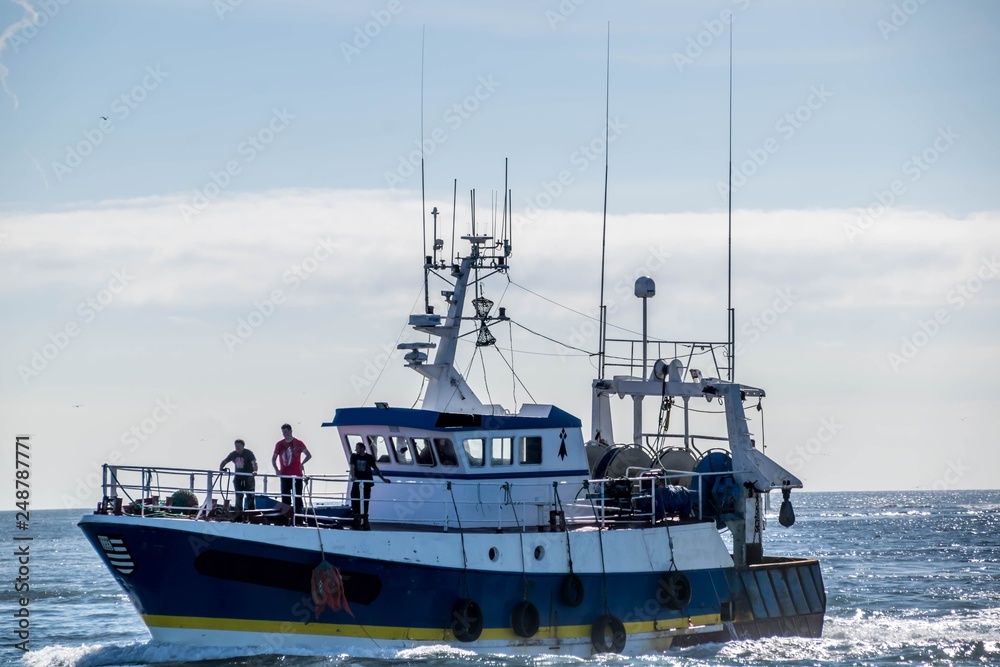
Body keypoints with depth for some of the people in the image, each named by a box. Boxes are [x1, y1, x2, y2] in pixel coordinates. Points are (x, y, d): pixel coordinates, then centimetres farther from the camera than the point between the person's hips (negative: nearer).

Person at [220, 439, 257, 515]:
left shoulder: (248, 453, -11)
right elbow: (224, 462, 10)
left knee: (250, 496, -4)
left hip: (248, 477, -5)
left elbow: (254, 463, -24)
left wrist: (255, 471, -43)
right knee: (238, 496, 4)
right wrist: (220, 469, -10)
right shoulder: (233, 454, 4)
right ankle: (238, 513, 10)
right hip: (238, 477, 5)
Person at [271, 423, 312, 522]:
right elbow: (274, 459, 10)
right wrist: (276, 469, -6)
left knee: (297, 498, -4)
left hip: (297, 476, -3)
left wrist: (302, 463, -13)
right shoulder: (279, 444, 5)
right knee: (285, 499, 4)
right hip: (284, 476, 3)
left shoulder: (298, 443, -1)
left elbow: (309, 455, 2)